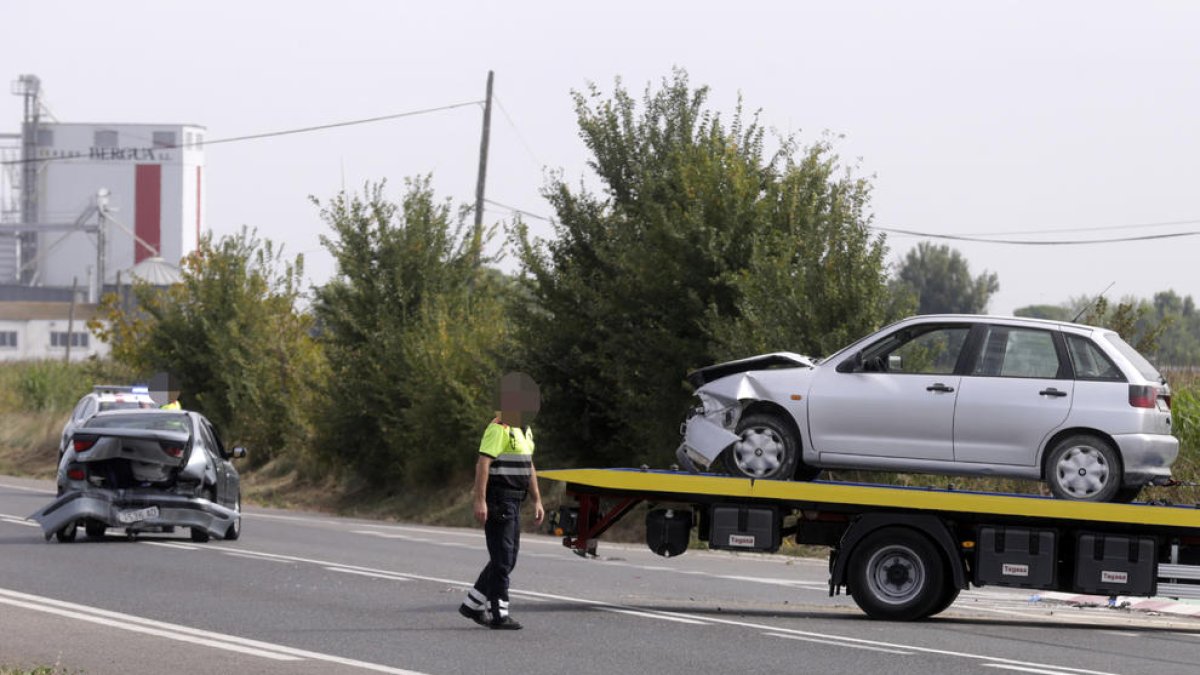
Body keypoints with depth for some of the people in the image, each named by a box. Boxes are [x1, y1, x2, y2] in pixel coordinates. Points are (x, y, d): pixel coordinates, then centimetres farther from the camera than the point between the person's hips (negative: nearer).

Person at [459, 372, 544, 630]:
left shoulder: (524, 431, 17)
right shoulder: (499, 429, -14)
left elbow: (529, 468, 24)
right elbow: (483, 463, -21)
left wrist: (537, 500, 20)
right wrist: (480, 500, -26)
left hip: (513, 502, 10)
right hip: (498, 500, -10)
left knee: (507, 558, 13)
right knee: (502, 558, -8)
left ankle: (473, 604, 21)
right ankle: (499, 614, -3)